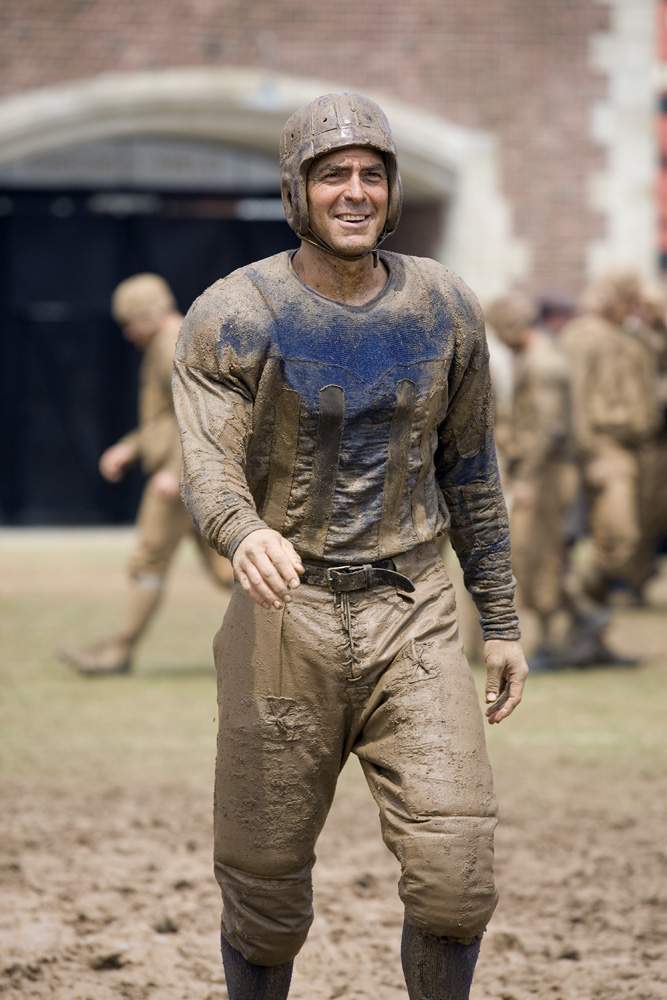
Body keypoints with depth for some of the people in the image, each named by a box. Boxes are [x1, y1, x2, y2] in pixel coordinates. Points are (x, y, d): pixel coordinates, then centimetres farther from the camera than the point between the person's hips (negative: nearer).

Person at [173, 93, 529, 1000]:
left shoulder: (444, 310, 4)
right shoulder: (233, 318, -7)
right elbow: (209, 472, -17)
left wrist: (501, 623, 13)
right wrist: (246, 535, -40)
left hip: (412, 616, 2)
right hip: (287, 614, -2)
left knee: (456, 873, -11)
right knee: (265, 889, 7)